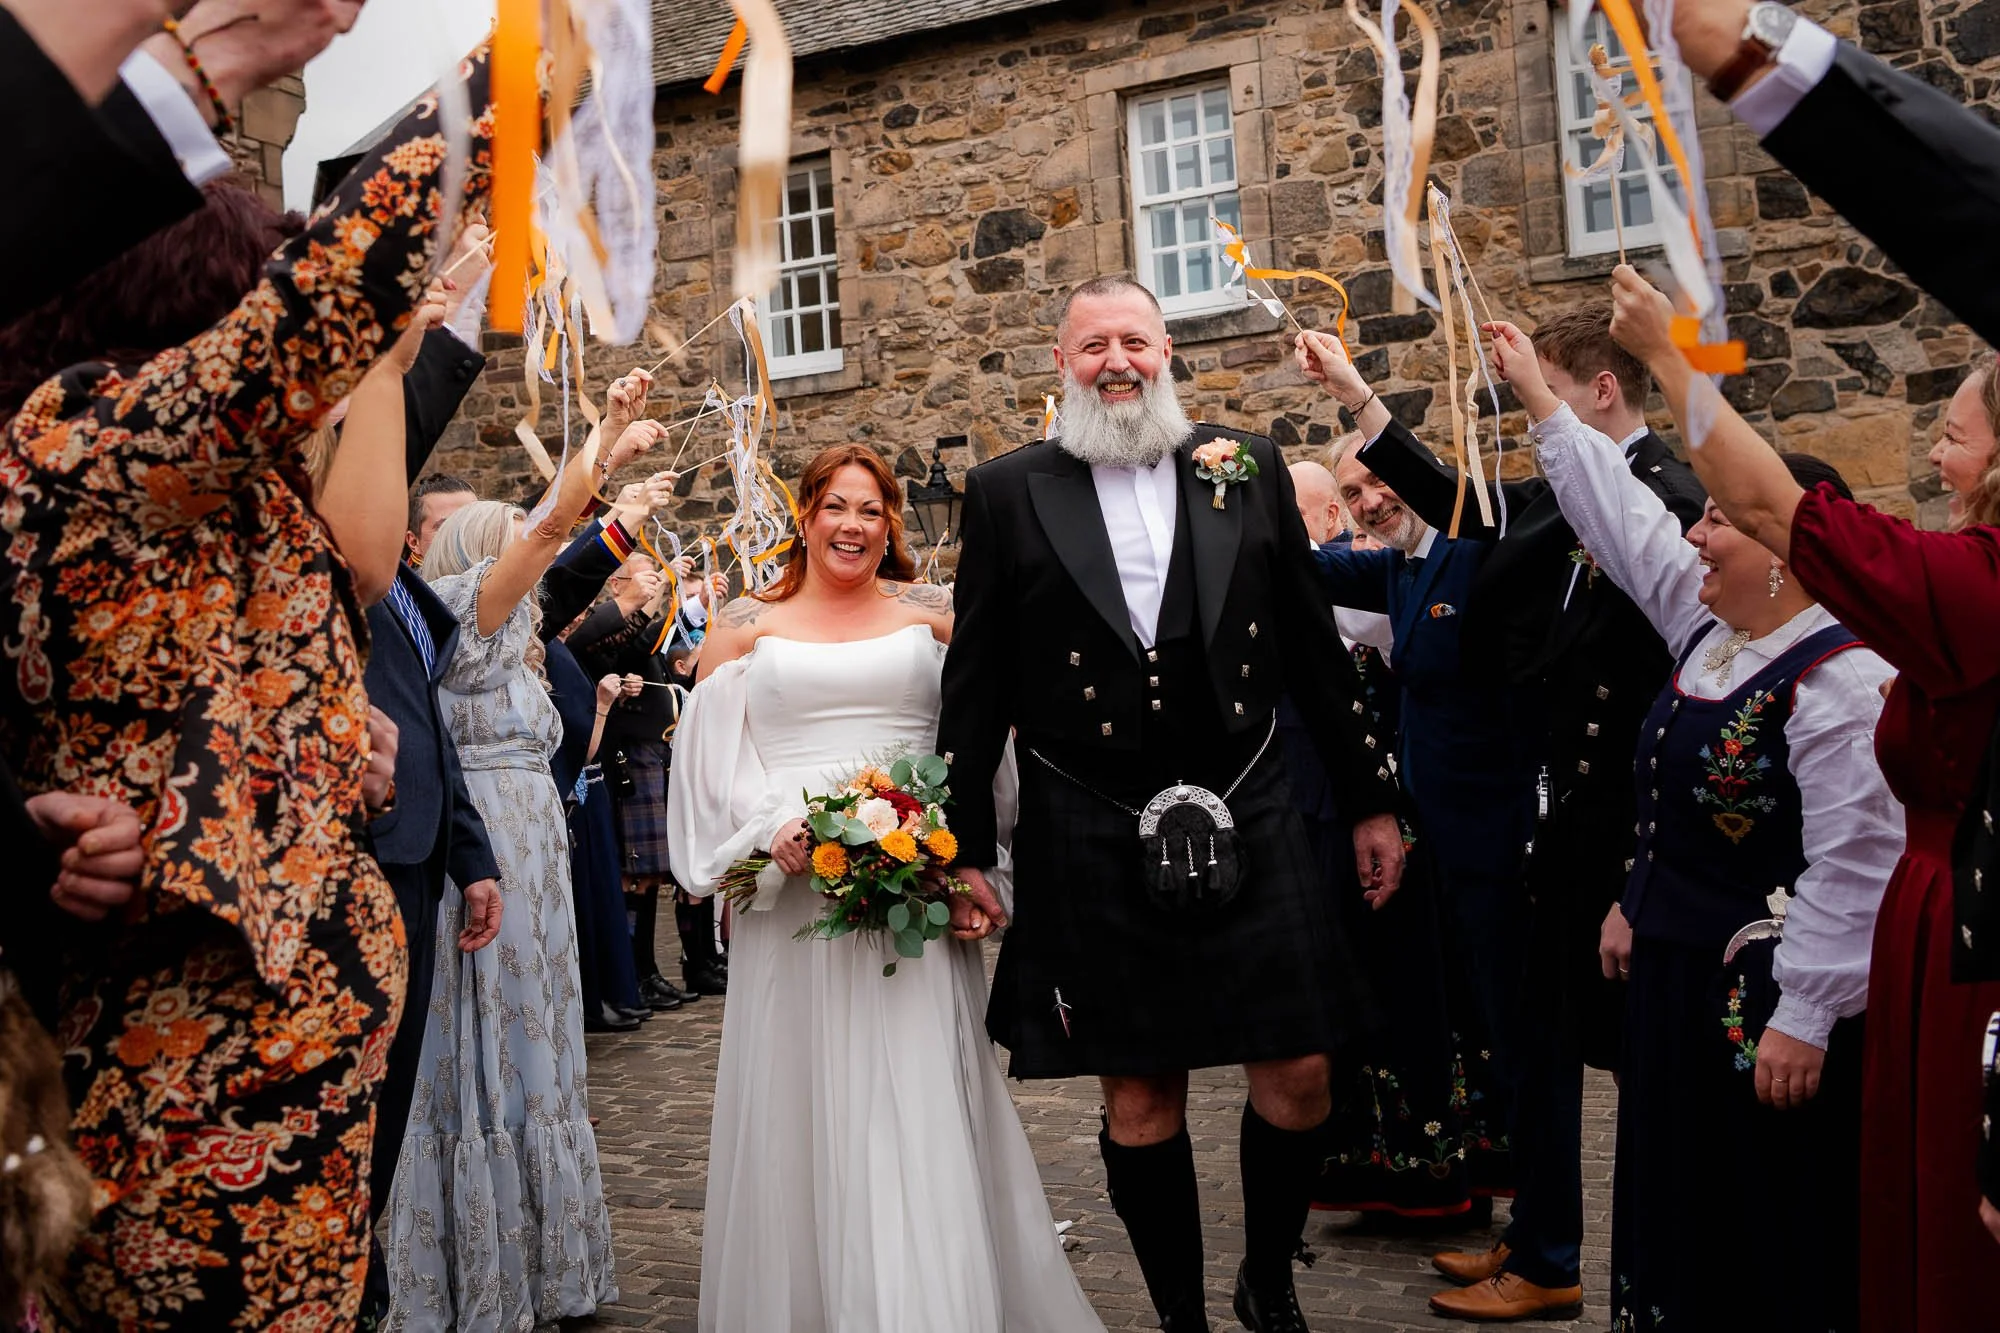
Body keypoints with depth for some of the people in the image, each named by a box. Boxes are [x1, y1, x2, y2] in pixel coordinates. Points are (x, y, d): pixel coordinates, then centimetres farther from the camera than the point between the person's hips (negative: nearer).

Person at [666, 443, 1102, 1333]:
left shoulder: (932, 616, 11)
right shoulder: (744, 627, 11)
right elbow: (712, 765, 5)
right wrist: (771, 829, -13)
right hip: (791, 900, 0)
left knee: (921, 1119, -1)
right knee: (804, 1116, 4)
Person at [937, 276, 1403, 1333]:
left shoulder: (1247, 470, 6)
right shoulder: (1007, 493, 2)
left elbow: (1314, 650, 10)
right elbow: (974, 687, 3)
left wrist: (1371, 799, 12)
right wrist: (966, 847, 2)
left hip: (1249, 827, 2)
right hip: (1093, 845, -1)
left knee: (1297, 1079, 4)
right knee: (1139, 1099, 7)